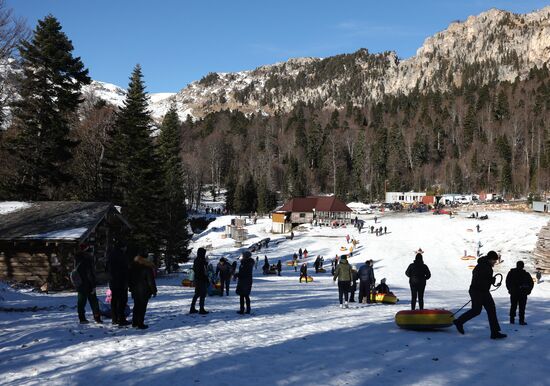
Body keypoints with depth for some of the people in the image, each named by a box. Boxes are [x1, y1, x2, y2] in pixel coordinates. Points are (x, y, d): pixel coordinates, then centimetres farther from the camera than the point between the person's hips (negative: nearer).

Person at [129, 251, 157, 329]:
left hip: (135, 290, 6)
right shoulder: (147, 268, -14)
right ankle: (140, 324, -2)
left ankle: (134, 322, 22)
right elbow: (151, 281, -12)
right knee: (142, 307, -2)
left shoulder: (133, 267, 4)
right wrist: (154, 290, -5)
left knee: (136, 306, 17)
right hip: (144, 291, -6)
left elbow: (130, 279, 12)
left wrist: (131, 288, 21)